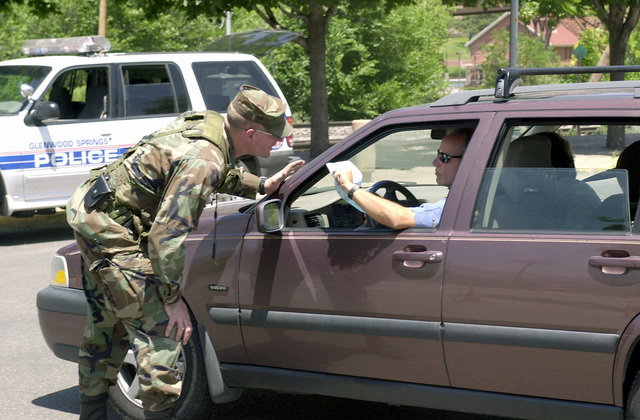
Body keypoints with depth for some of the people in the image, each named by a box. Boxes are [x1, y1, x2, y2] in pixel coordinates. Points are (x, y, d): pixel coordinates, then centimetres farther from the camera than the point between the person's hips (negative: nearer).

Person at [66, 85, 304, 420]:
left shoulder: (208, 123, 2)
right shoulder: (204, 160, -25)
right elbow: (166, 234, -27)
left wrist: (261, 185, 20)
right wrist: (173, 299, -20)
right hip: (114, 230, -11)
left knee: (105, 327, 21)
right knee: (159, 329, -8)